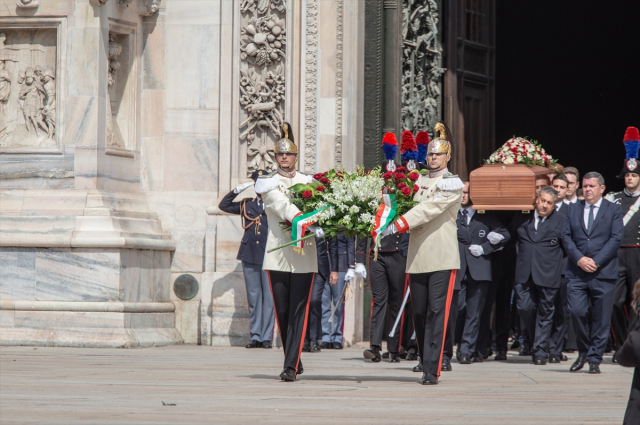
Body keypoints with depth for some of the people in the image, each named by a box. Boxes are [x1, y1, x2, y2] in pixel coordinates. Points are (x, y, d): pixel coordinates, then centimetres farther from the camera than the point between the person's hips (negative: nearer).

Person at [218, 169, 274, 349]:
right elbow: (224, 205, 17)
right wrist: (238, 190, 6)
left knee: (269, 297, -3)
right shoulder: (246, 204, 14)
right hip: (249, 256, 3)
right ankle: (255, 336, 8)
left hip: (268, 256, -3)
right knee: (253, 297, 4)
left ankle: (267, 337, 0)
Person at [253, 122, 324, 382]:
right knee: (282, 313, 5)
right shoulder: (268, 183, 3)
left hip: (304, 255, 0)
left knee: (298, 312, -8)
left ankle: (291, 367, -13)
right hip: (278, 254, 0)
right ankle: (295, 362, 19)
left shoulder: (307, 181, 13)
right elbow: (283, 206, -14)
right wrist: (310, 224, -29)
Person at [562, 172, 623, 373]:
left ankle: (594, 360, 6)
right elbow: (566, 236, 7)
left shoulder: (613, 210, 6)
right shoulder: (573, 209, 14)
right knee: (577, 312, -9)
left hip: (603, 273, -2)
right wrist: (579, 259, -9)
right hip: (577, 272, 2)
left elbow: (616, 238, -3)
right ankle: (583, 352, 12)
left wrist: (596, 262, -12)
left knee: (601, 318, -2)